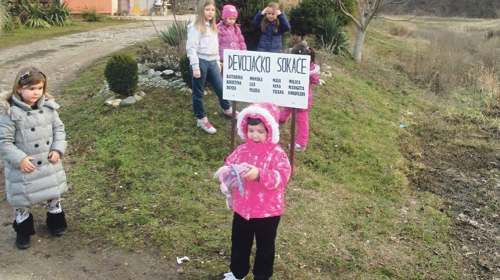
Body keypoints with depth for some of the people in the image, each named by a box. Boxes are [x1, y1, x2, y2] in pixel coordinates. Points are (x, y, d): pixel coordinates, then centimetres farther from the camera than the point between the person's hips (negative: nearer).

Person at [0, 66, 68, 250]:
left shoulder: (48, 107, -6)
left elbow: (58, 129, 5)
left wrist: (58, 149, -7)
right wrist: (19, 159, -24)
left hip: (49, 164, 4)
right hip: (22, 168, -4)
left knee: (54, 194, 20)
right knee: (21, 200, 13)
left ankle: (56, 221, 43)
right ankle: (23, 230, 34)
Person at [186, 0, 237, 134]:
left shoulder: (212, 26, 14)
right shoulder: (195, 26, -11)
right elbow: (191, 48, -15)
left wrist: (217, 61, 19)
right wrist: (195, 67, -18)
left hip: (212, 62, 7)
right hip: (201, 62, -7)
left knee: (220, 88, 15)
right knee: (198, 92, 5)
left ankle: (227, 109, 39)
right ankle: (202, 119, 16)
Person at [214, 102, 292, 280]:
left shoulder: (276, 153, -16)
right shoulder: (242, 150, -3)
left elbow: (282, 176, -27)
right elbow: (227, 167, -1)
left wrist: (259, 174, -40)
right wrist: (228, 174, -25)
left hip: (268, 211, -4)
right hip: (242, 208, 4)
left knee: (265, 246, 16)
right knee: (239, 242, 22)